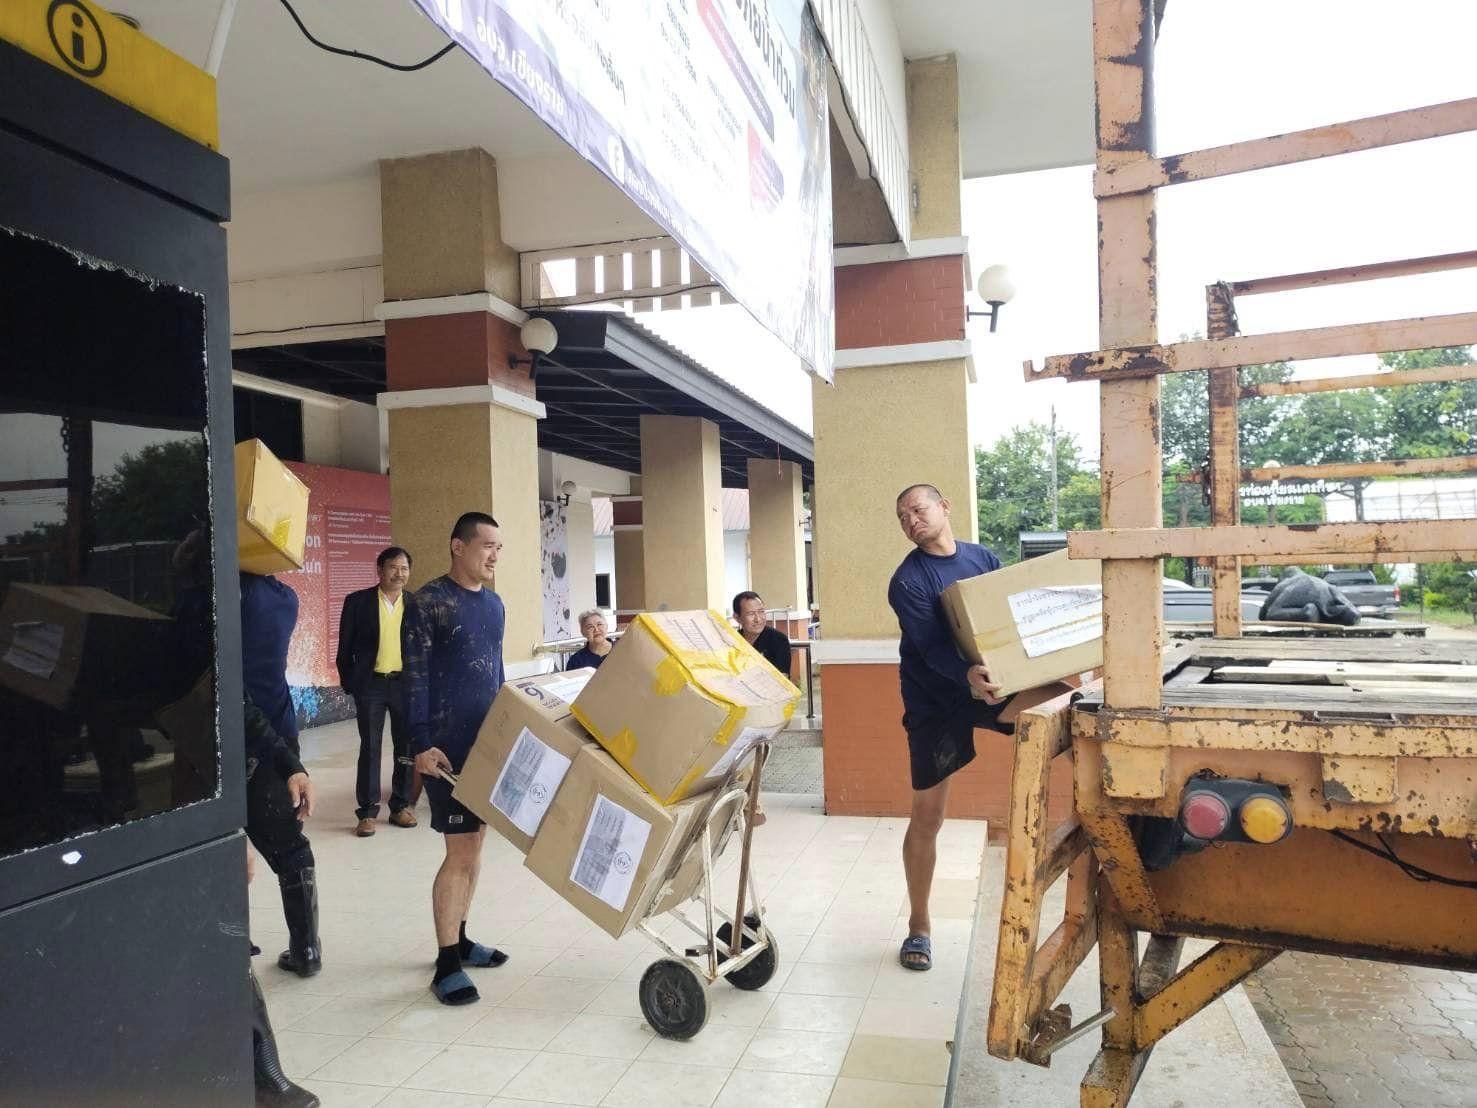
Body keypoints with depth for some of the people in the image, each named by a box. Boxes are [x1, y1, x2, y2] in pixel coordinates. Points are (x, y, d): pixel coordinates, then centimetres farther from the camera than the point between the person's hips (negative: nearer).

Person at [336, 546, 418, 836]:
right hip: (370, 685, -2)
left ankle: (400, 806, 21)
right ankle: (367, 812, 11)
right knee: (370, 748, 3)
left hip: (405, 683, 2)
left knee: (406, 747, 8)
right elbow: (345, 648, 2)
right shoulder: (357, 602, -1)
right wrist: (348, 683, -1)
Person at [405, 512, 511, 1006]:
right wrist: (421, 744, -16)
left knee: (475, 841, 14)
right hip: (449, 743, -7)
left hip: (490, 740, 7)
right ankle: (446, 962, 6)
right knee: (460, 851, -5)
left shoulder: (494, 603, 12)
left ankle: (458, 938, 28)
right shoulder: (429, 600, -10)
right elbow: (415, 677, -12)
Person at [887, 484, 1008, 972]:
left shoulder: (984, 558, 4)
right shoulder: (908, 580, -12)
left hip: (989, 681, 4)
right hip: (935, 701, -4)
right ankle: (918, 926, 19)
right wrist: (967, 675, -43)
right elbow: (931, 646, -24)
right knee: (927, 816, 3)